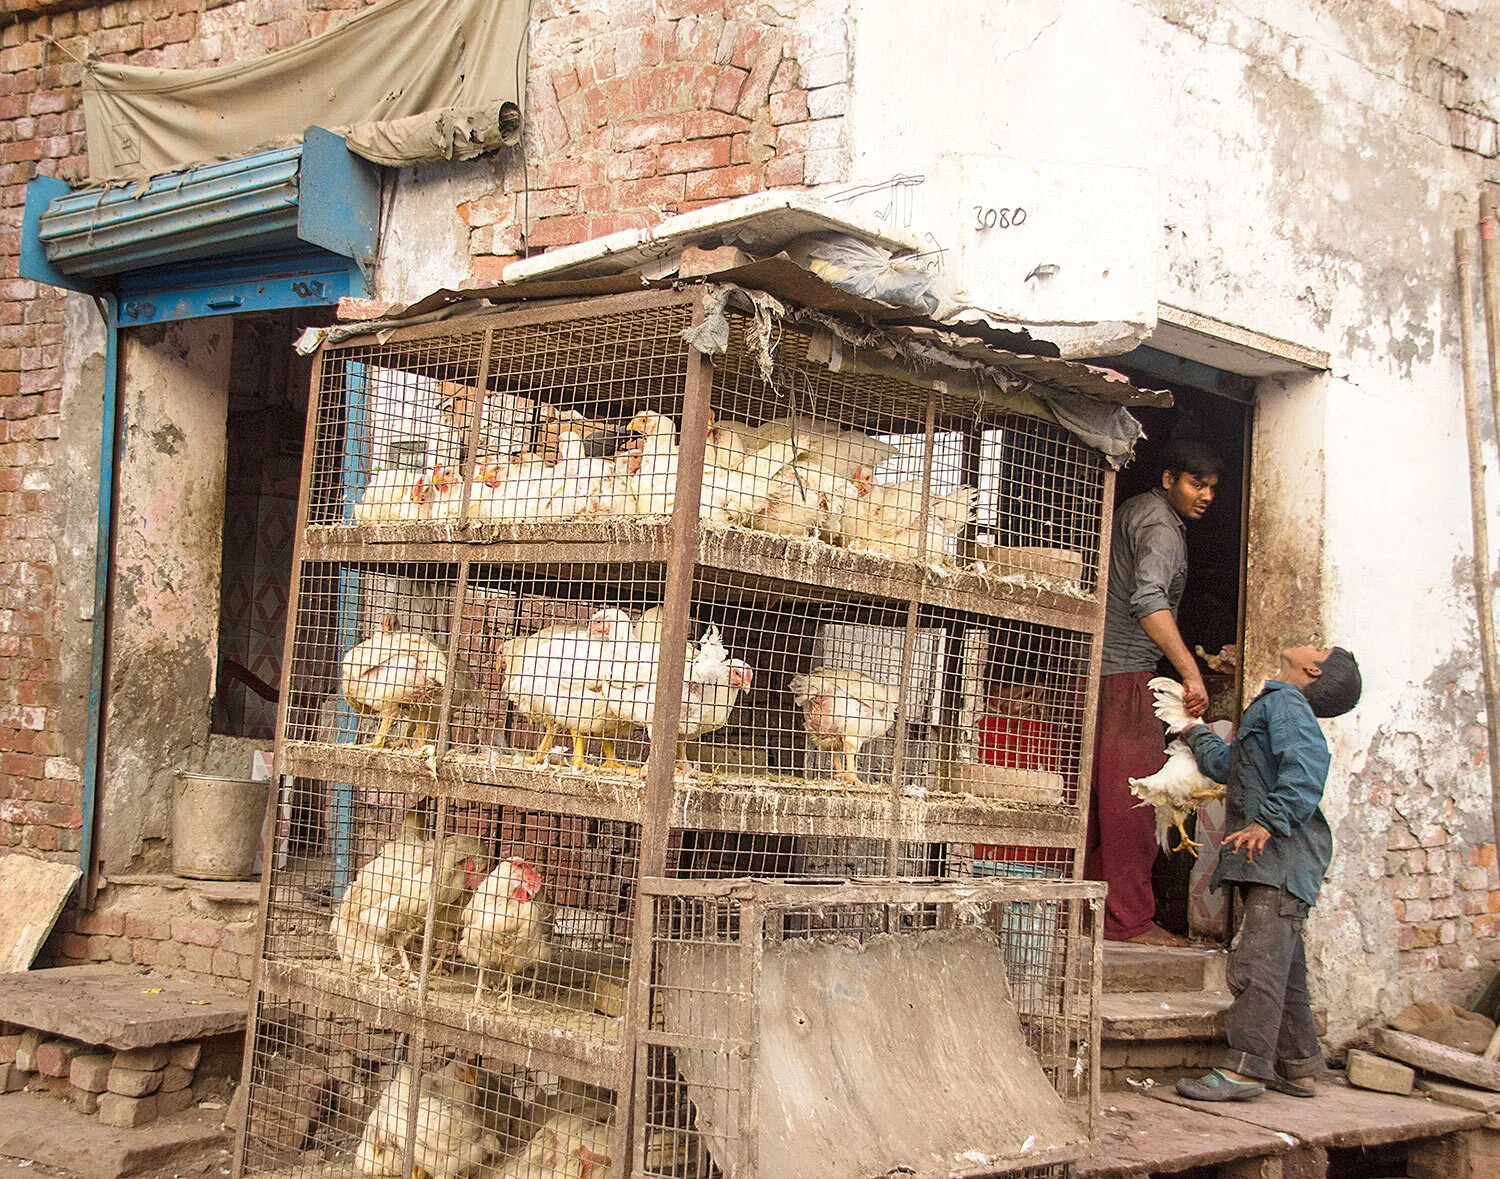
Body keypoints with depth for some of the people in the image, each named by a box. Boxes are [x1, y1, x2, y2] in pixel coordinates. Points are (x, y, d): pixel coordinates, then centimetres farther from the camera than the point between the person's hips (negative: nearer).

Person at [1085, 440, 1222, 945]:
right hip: (1125, 673, -10)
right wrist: (1190, 671, -33)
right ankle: (1130, 919, -6)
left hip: (1096, 669, 10)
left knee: (1099, 793, 12)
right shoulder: (1162, 528, -12)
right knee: (1130, 795, -8)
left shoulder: (1134, 509, 19)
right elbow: (1148, 600, -29)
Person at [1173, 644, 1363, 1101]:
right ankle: (1298, 1068, 20)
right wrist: (1195, 730, 52)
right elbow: (1225, 765, 41)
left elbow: (1308, 763, -22)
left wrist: (1269, 821, -27)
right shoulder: (1271, 706, 27)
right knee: (1282, 967, 13)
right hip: (1270, 862, 10)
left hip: (1282, 855, -10)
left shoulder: (1284, 702, -4)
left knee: (1257, 960, -14)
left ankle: (1245, 1069, -16)